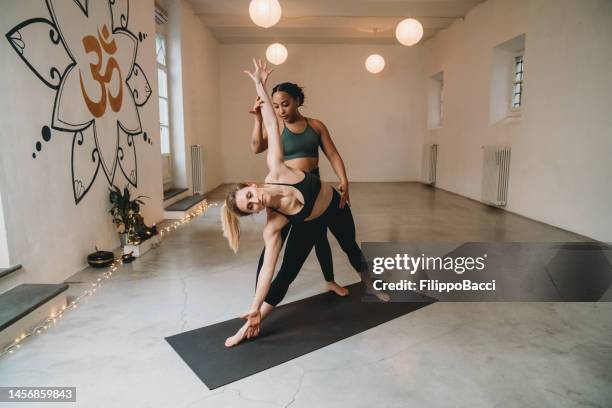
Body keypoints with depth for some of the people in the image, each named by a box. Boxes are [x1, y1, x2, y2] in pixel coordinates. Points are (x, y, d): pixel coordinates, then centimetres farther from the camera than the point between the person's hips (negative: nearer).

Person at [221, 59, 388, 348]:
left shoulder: (275, 171, -33)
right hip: (310, 225, -2)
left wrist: (259, 84, -27)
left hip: (336, 205, 3)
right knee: (287, 272, -6)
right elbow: (267, 267, -30)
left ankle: (369, 285, 53)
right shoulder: (272, 226, -32)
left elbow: (271, 123, -27)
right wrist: (255, 309, -31)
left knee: (350, 247, 24)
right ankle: (252, 327, 8)